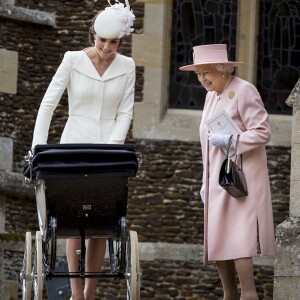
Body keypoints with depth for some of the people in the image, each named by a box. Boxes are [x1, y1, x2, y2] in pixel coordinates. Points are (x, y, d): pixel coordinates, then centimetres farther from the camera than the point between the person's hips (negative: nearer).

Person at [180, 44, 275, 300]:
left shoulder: (244, 91, -10)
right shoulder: (211, 96, 15)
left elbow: (263, 133, -14)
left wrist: (229, 140, -22)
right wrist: (205, 181, 20)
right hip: (218, 179, 8)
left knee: (237, 237, -15)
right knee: (217, 240, 7)